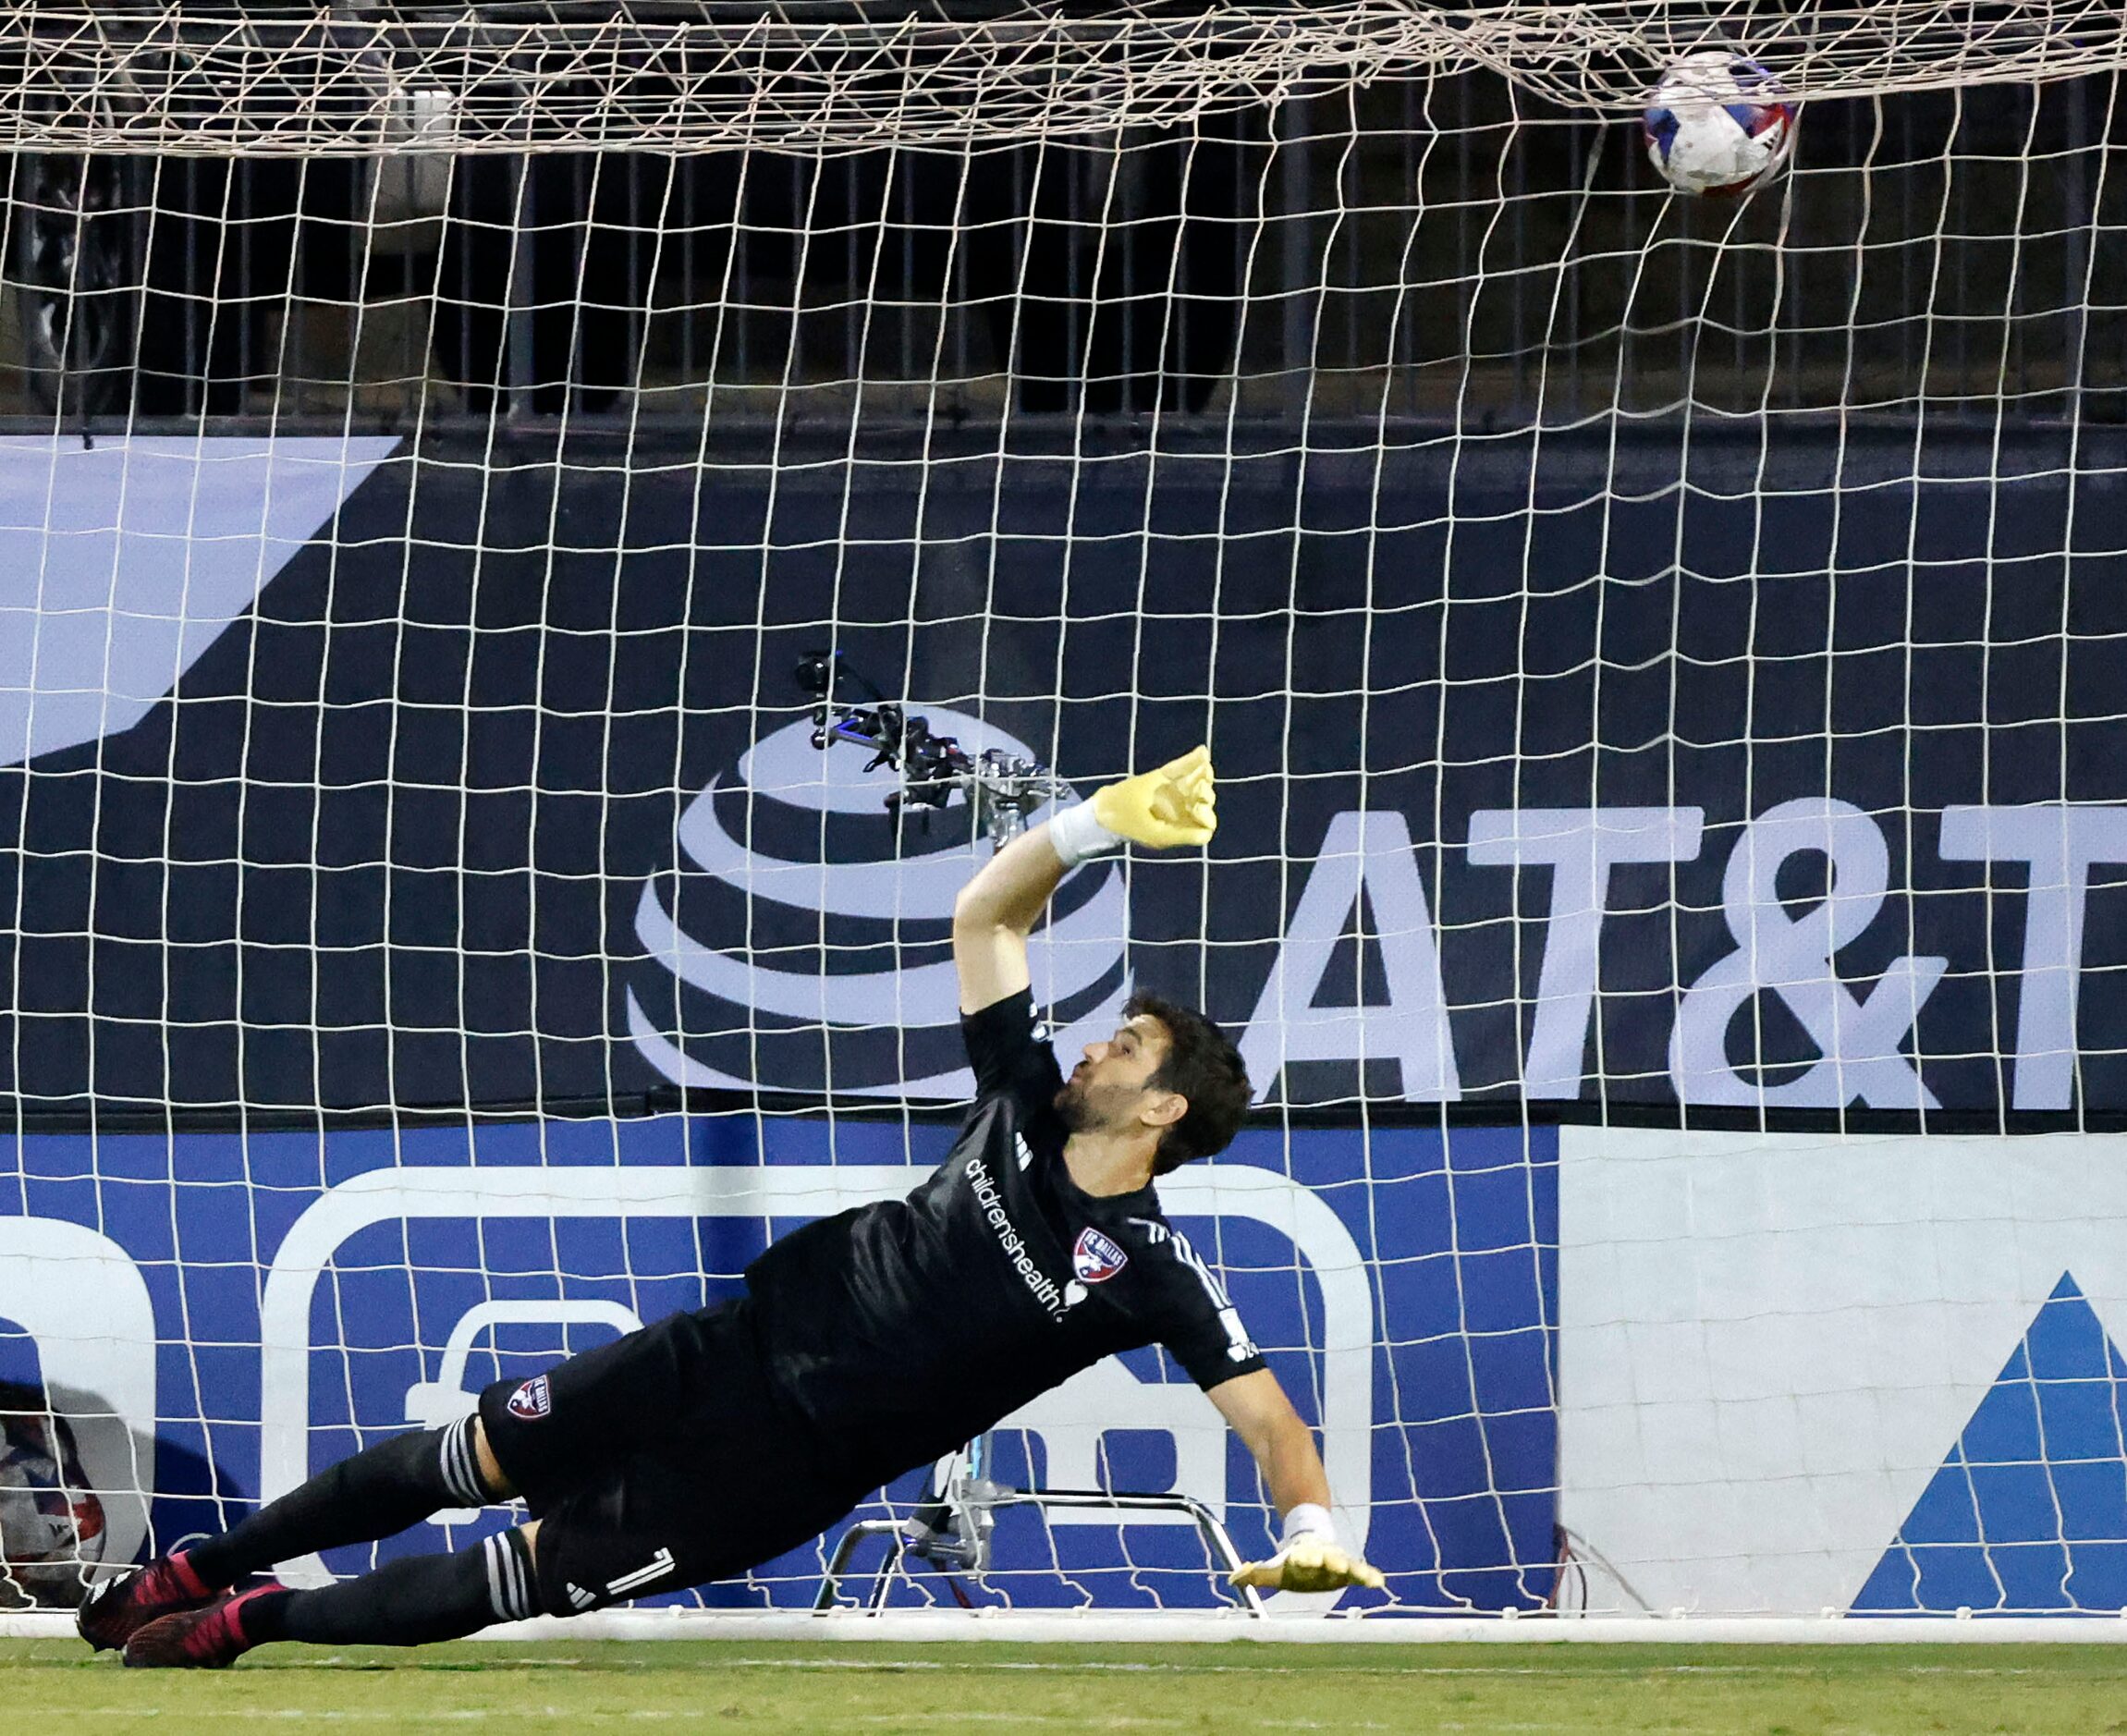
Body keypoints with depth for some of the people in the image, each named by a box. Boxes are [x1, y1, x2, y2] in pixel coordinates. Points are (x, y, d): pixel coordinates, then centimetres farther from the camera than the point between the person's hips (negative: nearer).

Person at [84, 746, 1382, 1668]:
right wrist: (1100, 822, -14)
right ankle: (197, 1571, 20)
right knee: (473, 1459, 5)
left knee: (540, 1572, -4)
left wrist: (1312, 1532, -37)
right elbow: (984, 913, 0)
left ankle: (246, 1623, 12)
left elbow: (1263, 1406, -20)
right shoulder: (1028, 1106, -2)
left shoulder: (1152, 1271, -15)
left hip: (789, 1460, -4)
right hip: (751, 1341, 4)